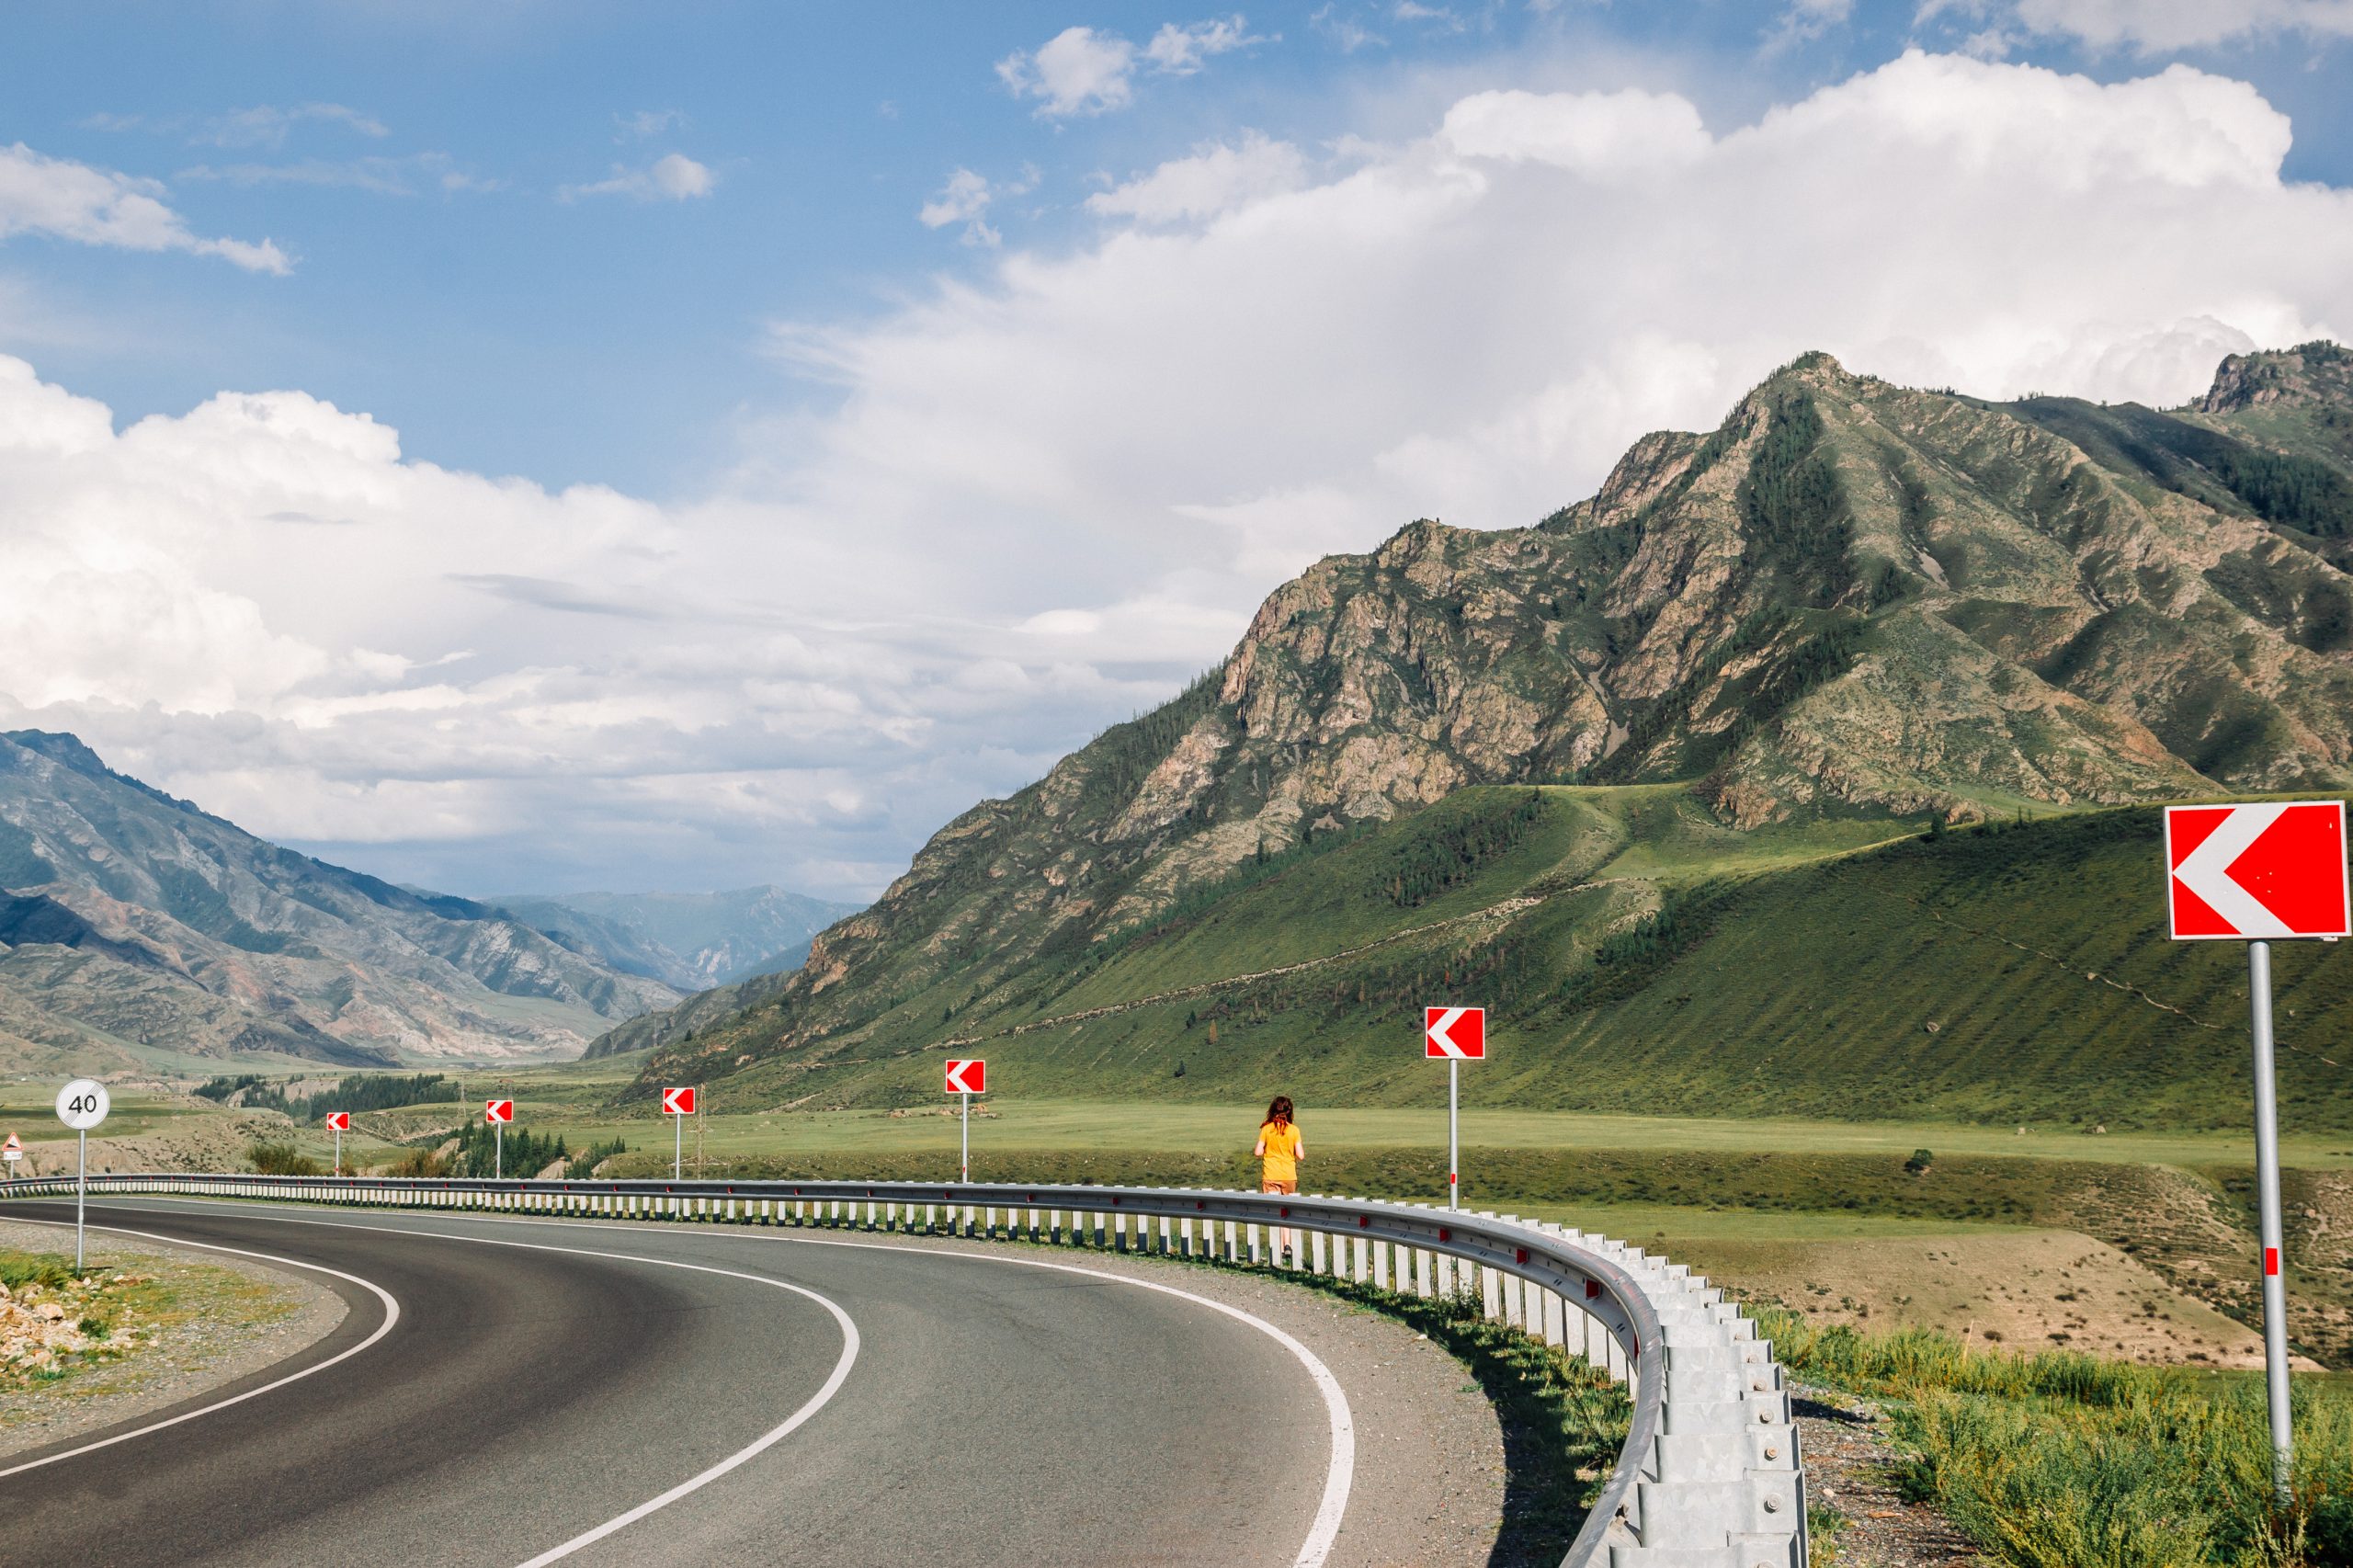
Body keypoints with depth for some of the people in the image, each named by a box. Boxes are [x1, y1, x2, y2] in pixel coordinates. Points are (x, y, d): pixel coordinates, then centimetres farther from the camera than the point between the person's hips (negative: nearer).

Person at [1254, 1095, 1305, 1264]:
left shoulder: (1266, 1129, -7)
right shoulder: (1293, 1130, -6)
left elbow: (1258, 1152, -8)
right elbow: (1300, 1155, -6)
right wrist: (1301, 1146, 14)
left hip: (1270, 1177, -1)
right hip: (1289, 1176, 1)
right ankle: (1287, 1245, 3)